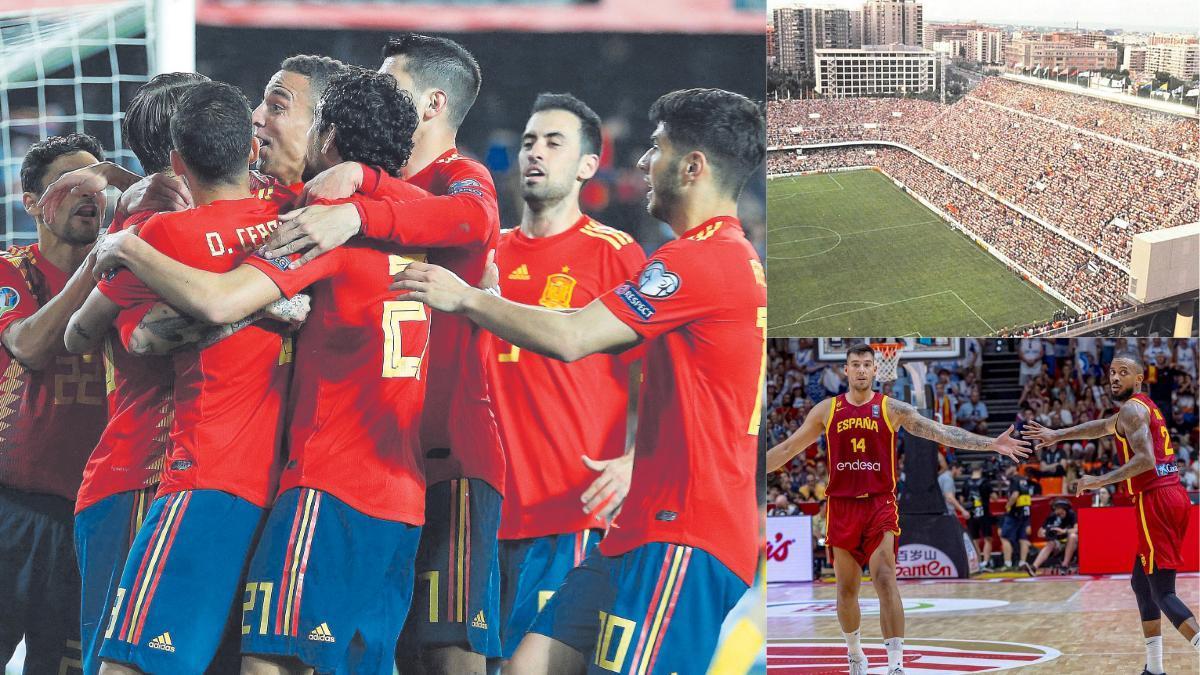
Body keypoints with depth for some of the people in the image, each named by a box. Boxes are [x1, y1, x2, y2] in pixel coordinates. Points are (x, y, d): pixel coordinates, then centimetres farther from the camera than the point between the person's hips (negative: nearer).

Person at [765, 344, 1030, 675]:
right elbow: (789, 447, 13)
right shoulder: (826, 410, 6)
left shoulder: (892, 409, 1)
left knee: (885, 580, -14)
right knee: (846, 587, 9)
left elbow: (941, 432, -6)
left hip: (880, 505, -2)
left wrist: (990, 444, -16)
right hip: (842, 507, 2)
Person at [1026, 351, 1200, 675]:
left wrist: (1102, 481, -20)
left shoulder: (1133, 409, -8)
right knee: (1142, 582, 18)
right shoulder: (1145, 407, 23)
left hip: (1155, 501, -10)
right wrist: (1058, 434, 44)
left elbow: (1145, 460, -22)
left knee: (1163, 593, -12)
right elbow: (1104, 426, 40)